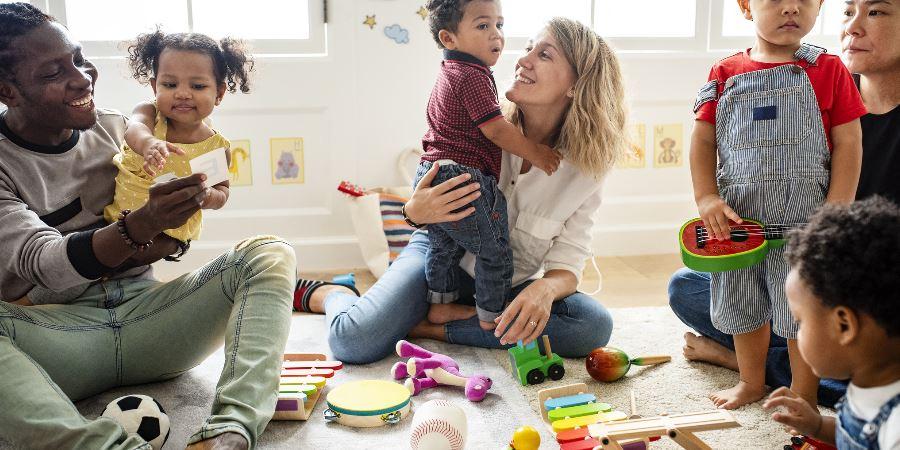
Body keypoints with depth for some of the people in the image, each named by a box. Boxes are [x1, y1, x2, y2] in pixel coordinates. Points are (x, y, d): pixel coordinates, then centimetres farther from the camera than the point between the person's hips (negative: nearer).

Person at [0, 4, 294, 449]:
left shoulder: (115, 128, 9)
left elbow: (176, 237, 15)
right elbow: (41, 262, -20)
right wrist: (142, 226, -37)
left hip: (144, 311, 4)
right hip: (57, 331, -3)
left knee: (269, 253, -18)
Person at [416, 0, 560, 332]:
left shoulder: (449, 74, 18)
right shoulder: (473, 77, -15)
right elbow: (496, 130, -18)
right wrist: (535, 153, -8)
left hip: (430, 174, 10)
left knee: (443, 246, 26)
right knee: (495, 253, 5)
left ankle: (440, 304, 37)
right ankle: (491, 317, 15)